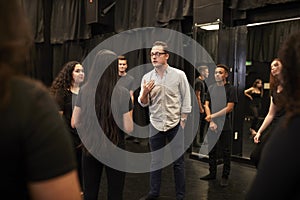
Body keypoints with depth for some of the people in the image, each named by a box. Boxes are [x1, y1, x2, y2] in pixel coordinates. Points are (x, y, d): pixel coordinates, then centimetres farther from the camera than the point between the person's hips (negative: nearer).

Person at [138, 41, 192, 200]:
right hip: (155, 124, 3)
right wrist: (144, 93, -14)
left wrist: (183, 121, -4)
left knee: (178, 161, 5)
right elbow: (143, 103, 6)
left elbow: (186, 100, 0)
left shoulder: (179, 75, -4)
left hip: (175, 124, -2)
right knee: (155, 160, 13)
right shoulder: (147, 77, 3)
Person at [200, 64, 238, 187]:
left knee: (226, 152, 5)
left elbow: (229, 108, -11)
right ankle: (212, 173, 26)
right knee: (211, 150, 12)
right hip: (211, 125, 4)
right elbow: (207, 105, 6)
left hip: (225, 126, -4)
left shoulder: (231, 89, -4)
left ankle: (225, 177, 17)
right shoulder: (211, 88, 9)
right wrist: (211, 121, -5)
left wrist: (212, 116, -10)